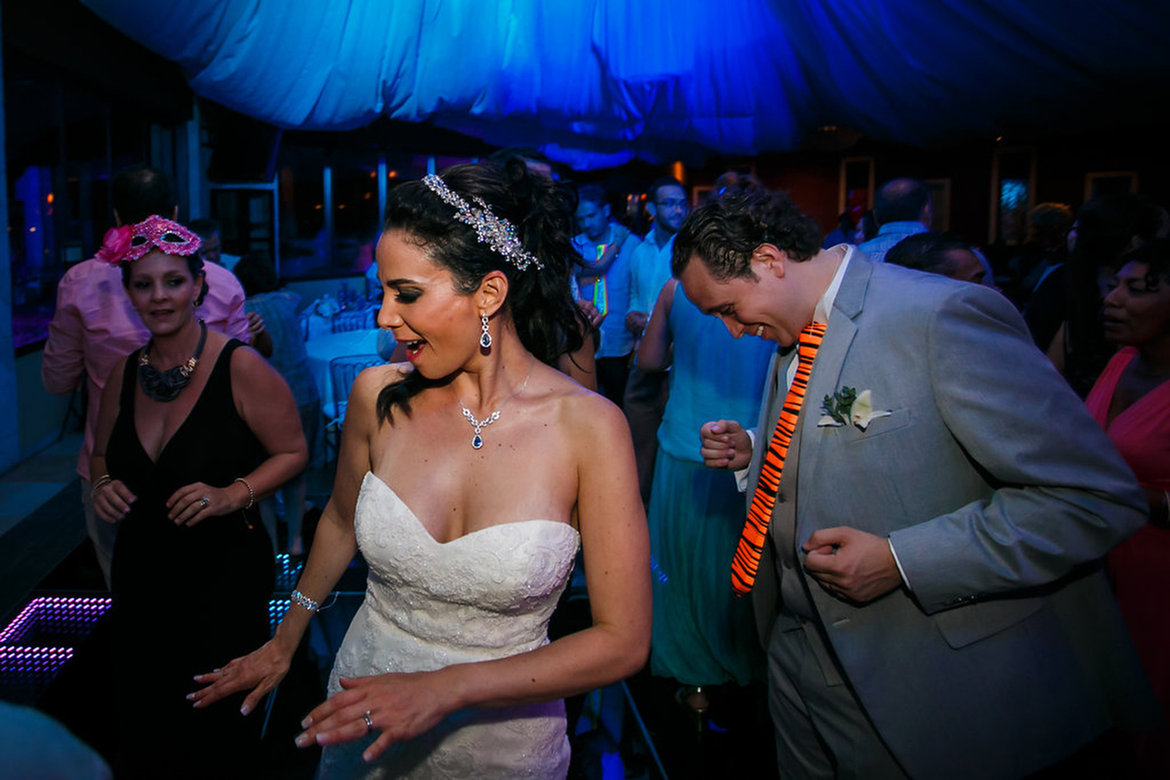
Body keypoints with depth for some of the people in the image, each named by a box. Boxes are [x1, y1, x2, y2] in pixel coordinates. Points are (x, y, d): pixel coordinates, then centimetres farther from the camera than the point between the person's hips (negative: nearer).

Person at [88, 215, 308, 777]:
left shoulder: (240, 367, -13)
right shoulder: (124, 373, 3)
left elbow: (292, 451, -8)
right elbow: (102, 453, 18)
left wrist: (233, 494, -23)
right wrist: (103, 484, -3)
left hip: (226, 576, -5)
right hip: (141, 577, 5)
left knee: (220, 734, 8)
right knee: (143, 729, 18)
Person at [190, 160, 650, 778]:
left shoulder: (588, 426, -21)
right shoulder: (378, 395, -12)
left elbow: (623, 640, -18)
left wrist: (446, 689, -23)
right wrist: (285, 639, 19)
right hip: (362, 724, 3)